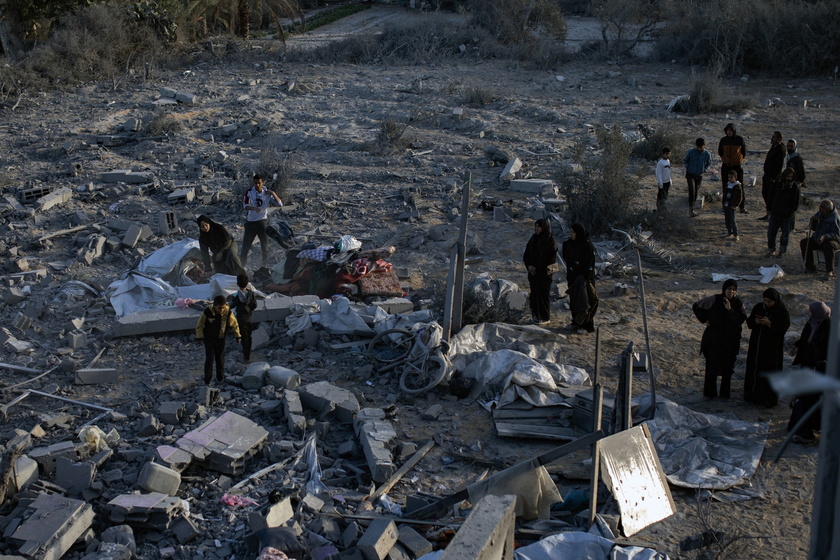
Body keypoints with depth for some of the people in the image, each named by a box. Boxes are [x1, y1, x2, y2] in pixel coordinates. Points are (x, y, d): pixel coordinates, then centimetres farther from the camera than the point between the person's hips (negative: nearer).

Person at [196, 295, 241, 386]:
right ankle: (207, 380, 7)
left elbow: (234, 324, -4)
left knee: (220, 358, 14)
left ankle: (220, 378, 31)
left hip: (221, 339, 2)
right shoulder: (207, 312, -25)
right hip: (209, 339, -2)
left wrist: (237, 335, -1)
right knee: (209, 359, -4)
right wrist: (199, 336, -3)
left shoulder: (228, 312, -20)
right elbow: (200, 324, -9)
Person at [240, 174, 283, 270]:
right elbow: (245, 205, -18)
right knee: (245, 246, 2)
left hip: (263, 222, 1)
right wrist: (254, 208, -37)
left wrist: (273, 193, -15)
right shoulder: (249, 192, -4)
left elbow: (280, 204, -2)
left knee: (265, 247, 4)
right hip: (250, 222, -1)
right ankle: (241, 265, 12)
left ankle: (265, 267, 15)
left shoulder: (267, 193, 1)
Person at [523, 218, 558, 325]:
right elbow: (526, 255, 10)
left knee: (543, 293, -2)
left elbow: (552, 258, -13)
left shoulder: (551, 240, -11)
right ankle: (536, 314, 20)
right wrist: (529, 266, -8)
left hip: (544, 272, -6)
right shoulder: (533, 238, 7)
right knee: (534, 293, 8)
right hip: (533, 271, 6)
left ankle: (545, 317, 9)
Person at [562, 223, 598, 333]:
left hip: (583, 278, -7)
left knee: (584, 302, -2)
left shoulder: (588, 246, -15)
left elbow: (590, 265, -17)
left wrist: (585, 280, -20)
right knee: (574, 300, 13)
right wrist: (568, 278, 11)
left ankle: (587, 326, 6)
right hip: (573, 278, 7)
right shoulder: (571, 244, 5)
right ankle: (576, 322, 26)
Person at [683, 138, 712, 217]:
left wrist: (704, 170, -1)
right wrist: (688, 168, -8)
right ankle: (691, 210, -16)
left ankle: (691, 211, 23)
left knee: (696, 193, 9)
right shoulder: (690, 152, -14)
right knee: (692, 191, -19)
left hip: (699, 176, 3)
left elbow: (709, 164, 11)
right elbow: (684, 161, 3)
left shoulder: (707, 154, -9)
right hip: (690, 175, -3)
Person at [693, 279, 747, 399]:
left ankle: (725, 392, 24)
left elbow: (741, 319, -17)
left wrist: (730, 309, -26)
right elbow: (696, 306, -2)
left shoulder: (738, 302, -6)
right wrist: (705, 319, -4)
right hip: (714, 338, -2)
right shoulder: (714, 300, -11)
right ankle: (710, 392, 16)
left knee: (728, 366, 10)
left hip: (730, 339, 2)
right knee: (712, 365, 4)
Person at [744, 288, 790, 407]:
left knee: (770, 371, 2)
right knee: (754, 368, 10)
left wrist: (769, 323, -28)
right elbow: (749, 322, 5)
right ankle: (754, 394, 23)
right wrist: (756, 321, -17)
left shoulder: (783, 312, -12)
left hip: (772, 347, -4)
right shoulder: (758, 307, 0)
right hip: (756, 344, 4)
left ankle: (770, 397, 13)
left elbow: (783, 328, -16)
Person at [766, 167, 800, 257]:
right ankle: (772, 250, 17)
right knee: (771, 232, 4)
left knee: (785, 233, 9)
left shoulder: (795, 187, -7)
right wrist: (769, 208, 2)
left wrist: (791, 210, -13)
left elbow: (796, 202, -5)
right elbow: (771, 197, 7)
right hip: (775, 213, 3)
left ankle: (782, 251, 22)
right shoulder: (778, 185, 0)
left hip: (788, 215, -3)